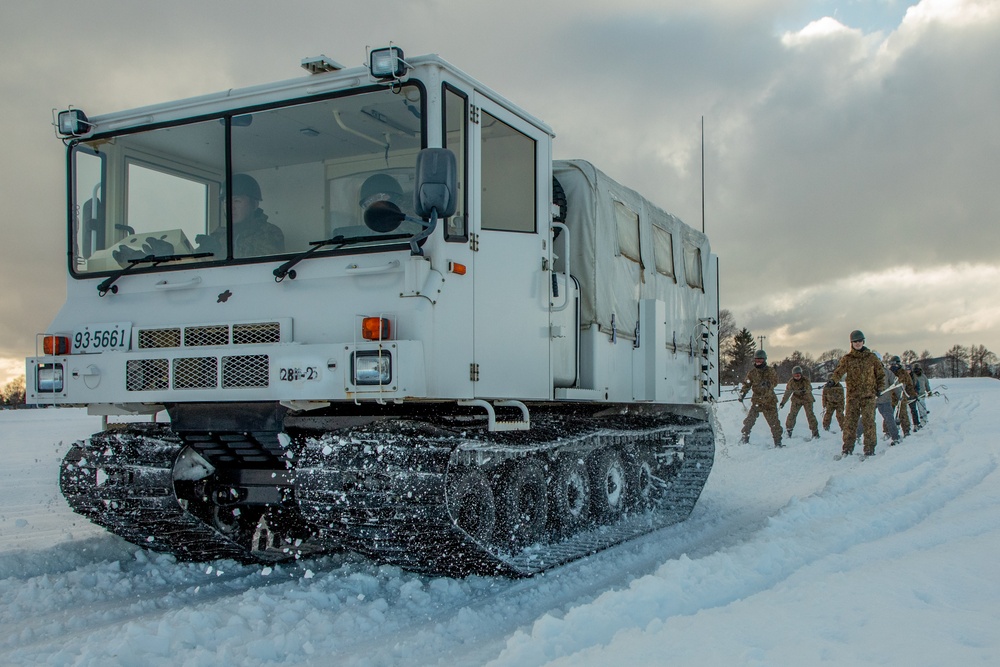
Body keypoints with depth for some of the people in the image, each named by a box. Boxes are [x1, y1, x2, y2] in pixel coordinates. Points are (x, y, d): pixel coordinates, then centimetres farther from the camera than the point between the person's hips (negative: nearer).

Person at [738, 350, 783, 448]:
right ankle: (745, 438, 2)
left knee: (774, 423, 0)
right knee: (749, 420, -9)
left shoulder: (770, 371, 0)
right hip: (757, 401, 1)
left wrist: (768, 384, -30)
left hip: (769, 401, -1)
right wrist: (742, 393, -7)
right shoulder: (752, 372, 5)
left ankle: (778, 442, 13)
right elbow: (746, 384, 8)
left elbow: (774, 382, -10)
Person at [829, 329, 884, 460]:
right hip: (852, 396, 0)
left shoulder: (871, 357, 7)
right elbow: (839, 371, -10)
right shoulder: (847, 358, 4)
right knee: (850, 421, -1)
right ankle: (847, 449, 4)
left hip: (868, 395, 0)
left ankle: (869, 449, 1)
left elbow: (881, 373, 16)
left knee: (868, 422, -4)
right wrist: (832, 380, -30)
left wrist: (879, 387, 6)